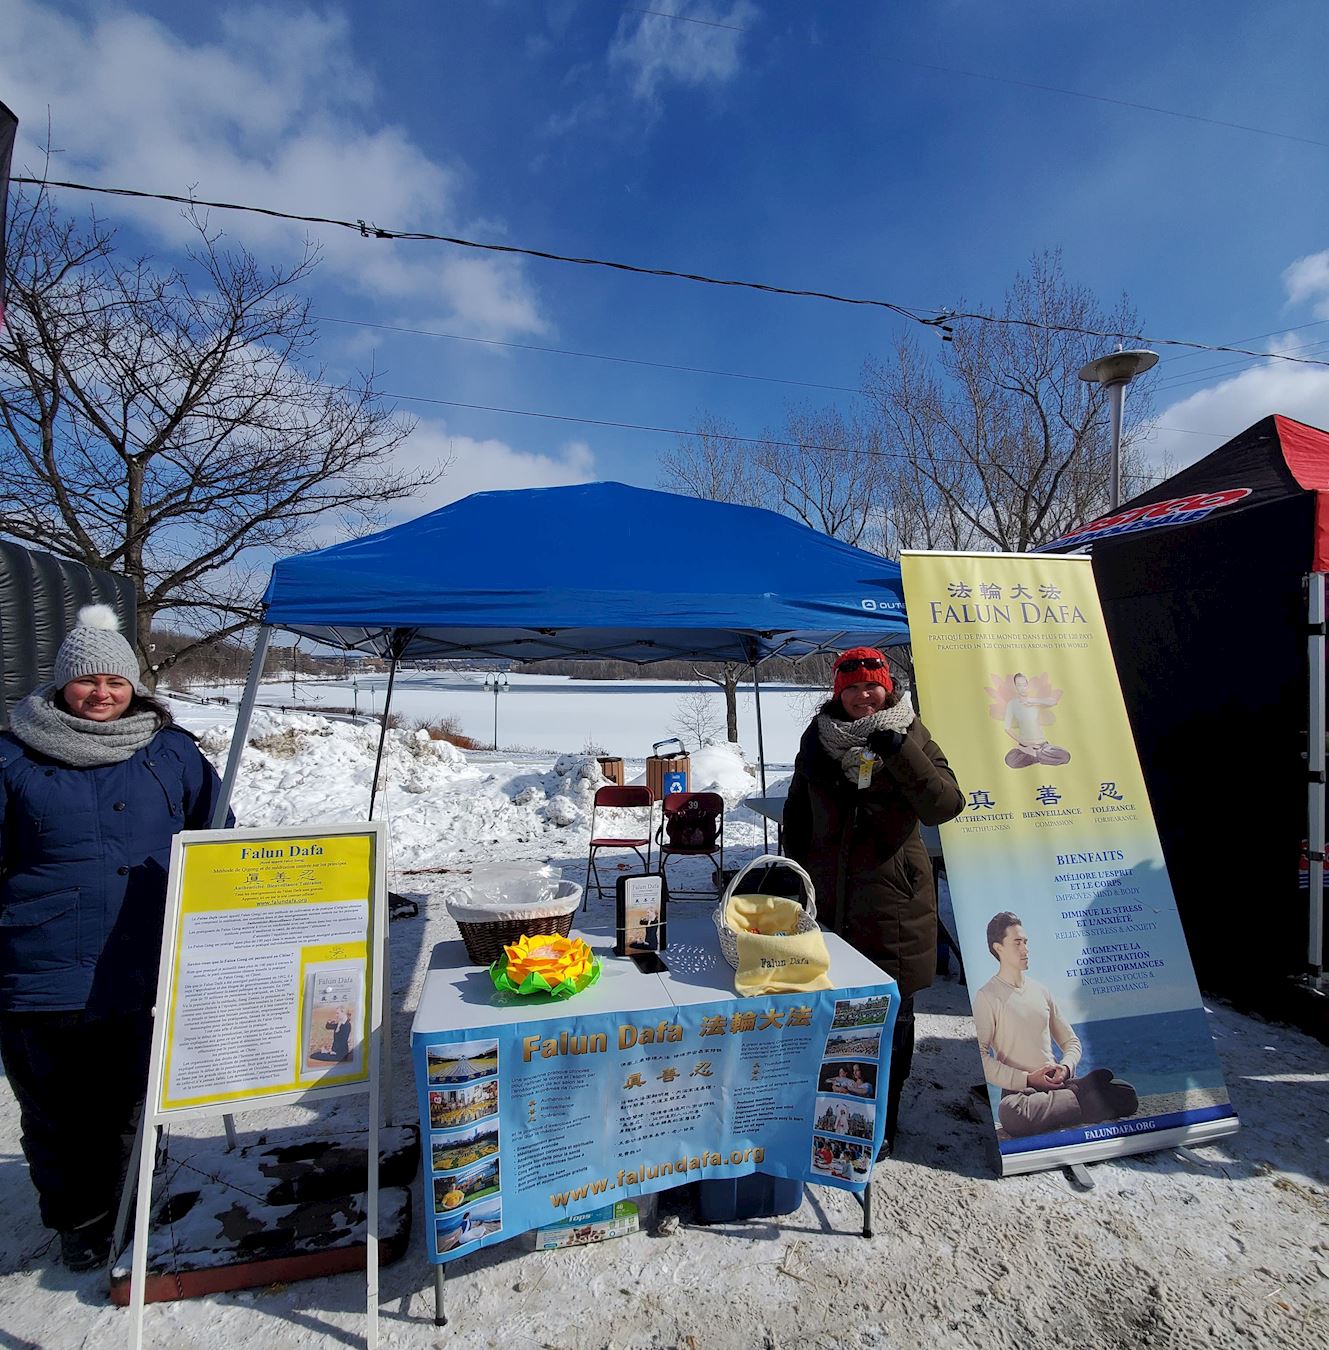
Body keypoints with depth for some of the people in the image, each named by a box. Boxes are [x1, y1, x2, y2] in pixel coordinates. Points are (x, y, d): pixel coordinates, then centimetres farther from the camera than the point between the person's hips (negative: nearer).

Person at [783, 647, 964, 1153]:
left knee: (890, 1014, 10)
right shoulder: (818, 739, 3)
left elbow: (945, 805, -19)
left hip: (891, 900, -2)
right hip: (828, 898, 3)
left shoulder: (911, 739, -4)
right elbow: (797, 816, 12)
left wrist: (898, 750, -30)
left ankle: (880, 1125, 31)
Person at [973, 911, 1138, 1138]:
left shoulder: (1039, 990, 14)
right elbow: (981, 1059, -12)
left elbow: (1072, 1041, 18)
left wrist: (1066, 1067, -3)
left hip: (1059, 1082, 4)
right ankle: (1079, 1094, -18)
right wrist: (1027, 1079, -17)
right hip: (1019, 1089, -4)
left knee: (1126, 1093, -14)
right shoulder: (987, 997, -6)